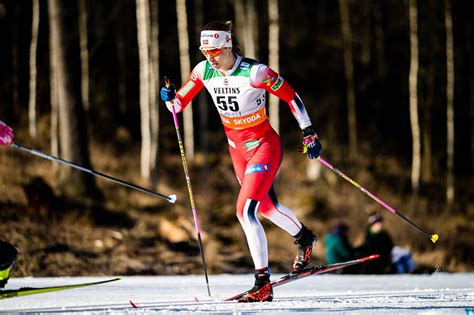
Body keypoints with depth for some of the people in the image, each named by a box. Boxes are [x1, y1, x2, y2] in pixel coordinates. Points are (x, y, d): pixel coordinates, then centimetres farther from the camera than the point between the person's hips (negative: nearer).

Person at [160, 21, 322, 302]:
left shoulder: (254, 72, -24)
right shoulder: (204, 71, -8)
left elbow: (291, 97, -13)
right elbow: (179, 104, 0)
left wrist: (309, 134, -10)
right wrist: (170, 98, -23)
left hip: (265, 146, -7)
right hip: (237, 149, 7)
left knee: (245, 211, -20)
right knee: (266, 207, 25)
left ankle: (263, 284, -14)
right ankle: (304, 238, 55)